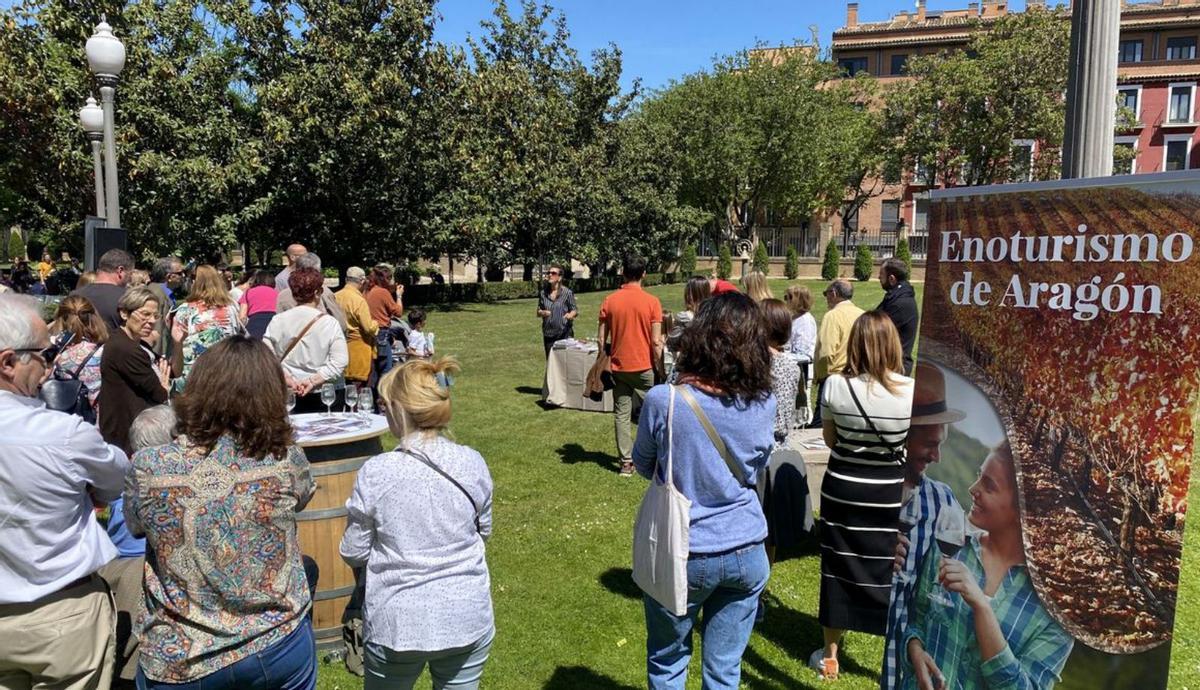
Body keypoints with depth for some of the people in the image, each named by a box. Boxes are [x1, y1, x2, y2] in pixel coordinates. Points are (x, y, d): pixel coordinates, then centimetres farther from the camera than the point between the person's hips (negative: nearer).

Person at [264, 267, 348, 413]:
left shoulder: (278, 320, -1)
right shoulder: (329, 323, -7)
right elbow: (340, 362, -14)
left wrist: (287, 379, -8)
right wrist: (313, 381, -13)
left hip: (286, 394, 2)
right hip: (320, 396, -2)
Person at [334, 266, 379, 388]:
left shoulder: (335, 297, -1)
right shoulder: (359, 300, -19)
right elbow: (369, 328, -19)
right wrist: (375, 324, 1)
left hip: (341, 345, 7)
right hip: (359, 347, -7)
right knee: (359, 384, 2)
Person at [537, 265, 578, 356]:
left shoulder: (567, 292, -4)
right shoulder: (543, 293, 7)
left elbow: (575, 310, 1)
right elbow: (538, 311, 14)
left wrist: (570, 315, -22)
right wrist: (542, 313, -9)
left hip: (565, 333, -3)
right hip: (548, 334, 4)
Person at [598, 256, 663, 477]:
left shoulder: (609, 301, -2)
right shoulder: (652, 302, -9)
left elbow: (602, 339, 0)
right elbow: (656, 341, -11)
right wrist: (660, 366, 2)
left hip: (619, 367, 2)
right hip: (644, 367, -2)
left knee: (621, 414, 8)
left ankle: (626, 462, 10)